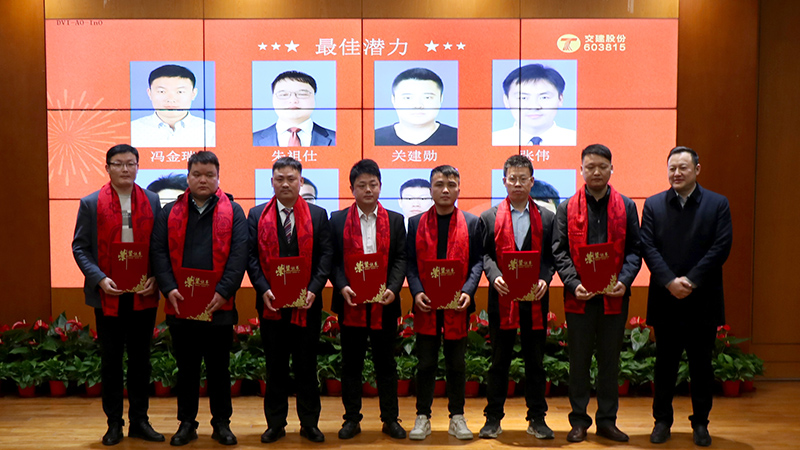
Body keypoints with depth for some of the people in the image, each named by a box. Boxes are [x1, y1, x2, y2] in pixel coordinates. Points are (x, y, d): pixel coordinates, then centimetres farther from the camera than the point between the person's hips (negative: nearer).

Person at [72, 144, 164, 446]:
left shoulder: (152, 201, 6)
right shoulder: (91, 203, 2)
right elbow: (80, 247, 0)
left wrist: (155, 278, -9)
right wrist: (100, 278, -13)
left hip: (143, 294, 1)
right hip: (108, 295, -1)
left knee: (141, 359, 10)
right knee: (111, 360, 8)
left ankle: (139, 421, 21)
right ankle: (114, 424, 21)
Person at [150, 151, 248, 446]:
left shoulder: (233, 212, 2)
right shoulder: (170, 212, 8)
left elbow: (238, 255, -6)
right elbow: (159, 252, 1)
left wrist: (223, 292, -16)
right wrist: (169, 289, -12)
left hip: (219, 306, -1)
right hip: (180, 305, 2)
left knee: (219, 367, 10)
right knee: (186, 367, 12)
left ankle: (222, 423, 23)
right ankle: (186, 423, 25)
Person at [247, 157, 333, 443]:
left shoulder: (318, 215, 5)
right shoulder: (257, 215, 7)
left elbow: (326, 255, 0)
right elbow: (251, 256, 2)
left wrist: (313, 290, -12)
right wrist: (264, 290, -11)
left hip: (307, 304, 0)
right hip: (271, 303, 1)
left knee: (306, 366, 8)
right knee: (275, 366, 9)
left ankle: (309, 423, 20)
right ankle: (275, 423, 21)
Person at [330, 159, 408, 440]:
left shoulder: (395, 220, 7)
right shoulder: (337, 220, 5)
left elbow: (401, 259, 1)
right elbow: (332, 260, 1)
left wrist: (393, 289, -14)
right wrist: (342, 287, -15)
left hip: (384, 304, 0)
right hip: (351, 302, 0)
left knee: (386, 363, 8)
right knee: (351, 363, 9)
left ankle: (390, 419, 20)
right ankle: (352, 419, 21)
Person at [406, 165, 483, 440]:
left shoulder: (472, 223, 6)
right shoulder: (416, 223, 7)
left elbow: (477, 261, 3)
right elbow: (410, 261, 4)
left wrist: (468, 291, -12)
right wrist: (416, 291, -11)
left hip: (457, 305, 0)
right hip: (426, 305, 0)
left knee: (456, 364, 9)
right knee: (426, 363, 7)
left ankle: (457, 418, 22)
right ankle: (423, 418, 18)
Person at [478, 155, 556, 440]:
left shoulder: (546, 217, 8)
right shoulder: (490, 218, 7)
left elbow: (552, 255, 5)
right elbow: (484, 254, 3)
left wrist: (545, 279, -12)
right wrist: (494, 276, -14)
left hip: (535, 298, 1)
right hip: (502, 297, 0)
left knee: (535, 360, 8)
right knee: (499, 360, 7)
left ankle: (537, 418, 19)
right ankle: (493, 418, 16)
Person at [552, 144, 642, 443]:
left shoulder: (626, 206, 7)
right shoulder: (567, 208, 5)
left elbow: (634, 250, 4)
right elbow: (559, 251, 1)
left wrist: (624, 281, -12)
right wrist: (573, 283, -13)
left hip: (614, 297, 1)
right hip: (579, 296, -1)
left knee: (610, 361, 10)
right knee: (579, 361, 8)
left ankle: (607, 420, 23)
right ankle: (579, 421, 20)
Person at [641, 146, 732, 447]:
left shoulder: (717, 204, 2)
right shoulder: (653, 205, 5)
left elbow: (721, 247, -6)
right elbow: (648, 247, -3)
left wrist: (691, 281, -15)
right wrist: (670, 281, -15)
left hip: (702, 300, -1)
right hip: (665, 299, 1)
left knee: (701, 363, 9)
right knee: (665, 363, 9)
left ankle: (700, 423, 23)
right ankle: (662, 420, 21)